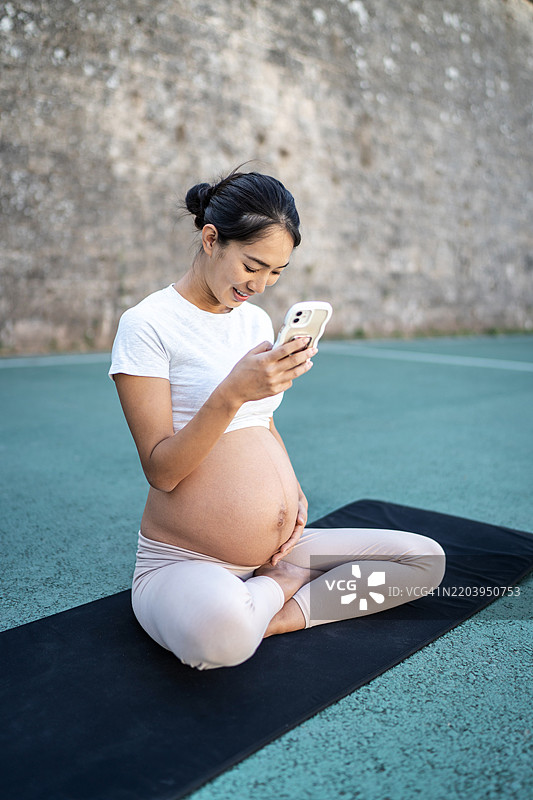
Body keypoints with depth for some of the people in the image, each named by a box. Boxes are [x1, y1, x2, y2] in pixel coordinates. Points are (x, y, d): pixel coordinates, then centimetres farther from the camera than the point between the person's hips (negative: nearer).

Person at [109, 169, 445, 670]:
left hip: (275, 550, 7)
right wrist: (232, 392, -30)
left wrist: (293, 492, 1)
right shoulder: (147, 324, -11)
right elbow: (161, 470, -17)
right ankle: (288, 583, -8)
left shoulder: (257, 320, 10)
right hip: (183, 564, -6)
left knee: (427, 560, 1)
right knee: (220, 631, -41)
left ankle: (279, 615, -5)